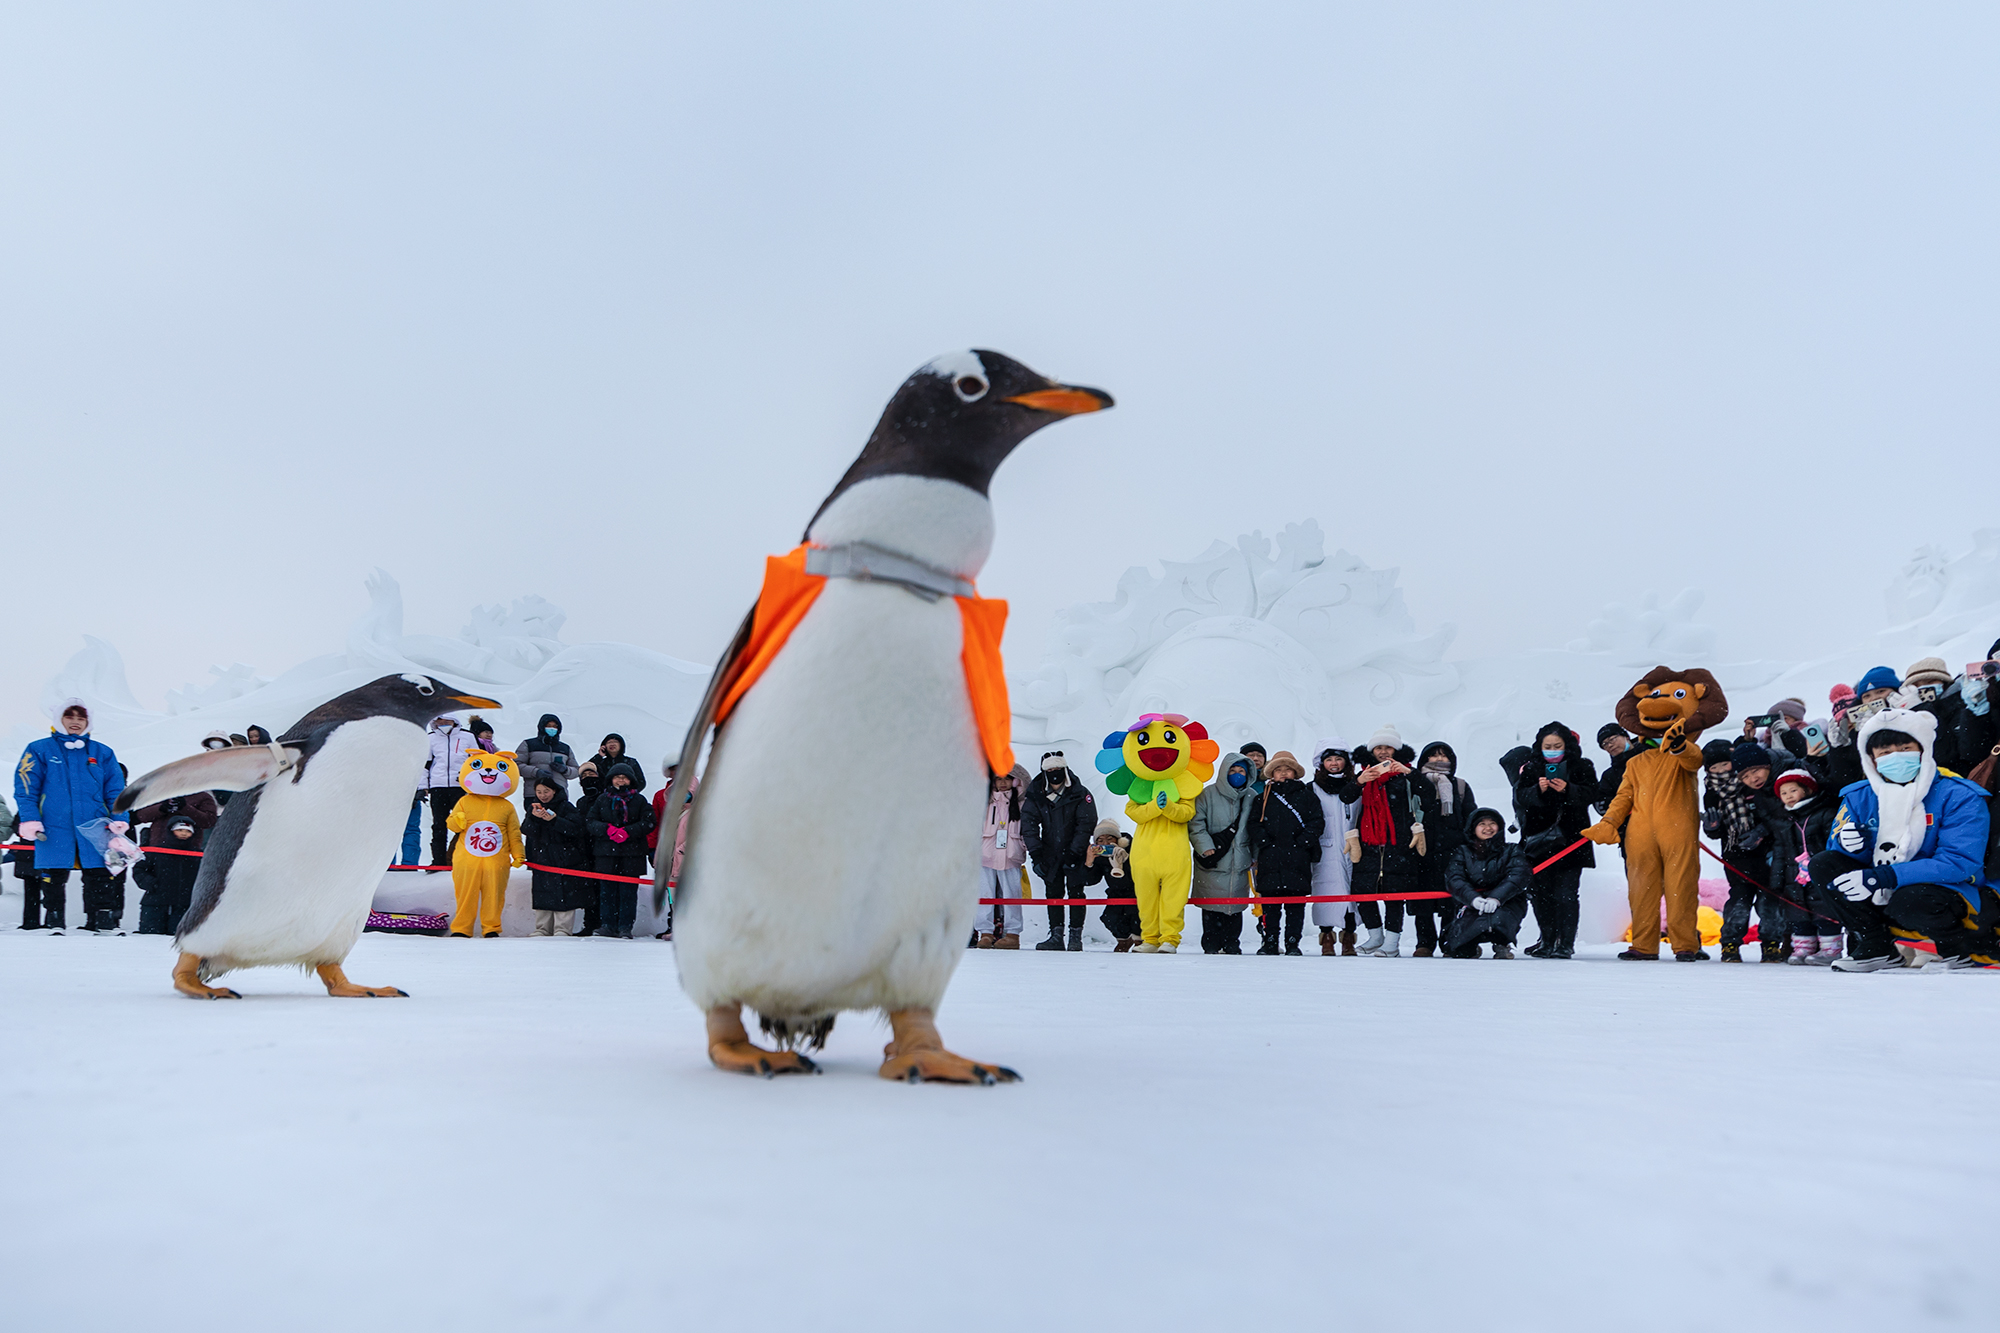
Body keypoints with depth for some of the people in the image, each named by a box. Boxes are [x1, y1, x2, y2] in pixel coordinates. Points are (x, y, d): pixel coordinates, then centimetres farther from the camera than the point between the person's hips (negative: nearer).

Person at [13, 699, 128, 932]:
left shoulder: (102, 753, 14)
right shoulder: (40, 750, 8)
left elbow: (115, 790, 13)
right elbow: (25, 787, 3)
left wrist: (118, 819, 0)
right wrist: (29, 819, -8)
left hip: (95, 832, 1)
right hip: (53, 831, -1)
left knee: (100, 879, -2)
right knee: (53, 879, 2)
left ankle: (103, 922, 4)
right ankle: (54, 921, 13)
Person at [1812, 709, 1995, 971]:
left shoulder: (1959, 795, -13)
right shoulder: (1859, 798, 1)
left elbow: (1959, 863, -23)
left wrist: (1885, 877, -33)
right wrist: (1849, 845, -23)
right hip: (1883, 897, 5)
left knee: (1910, 900, -38)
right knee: (1823, 864, -13)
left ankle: (1969, 944, -5)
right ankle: (1875, 948, -5)